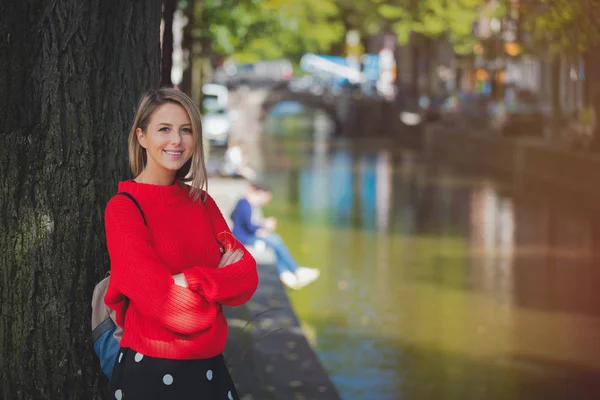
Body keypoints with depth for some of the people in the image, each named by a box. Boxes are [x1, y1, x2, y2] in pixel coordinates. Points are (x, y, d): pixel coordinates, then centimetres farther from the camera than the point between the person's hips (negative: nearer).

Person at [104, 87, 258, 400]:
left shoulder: (202, 202, 8)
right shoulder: (123, 208, -11)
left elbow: (248, 276, -2)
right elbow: (168, 304, -20)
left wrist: (189, 281, -16)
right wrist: (222, 280, -6)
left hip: (210, 366, 6)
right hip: (152, 373, -5)